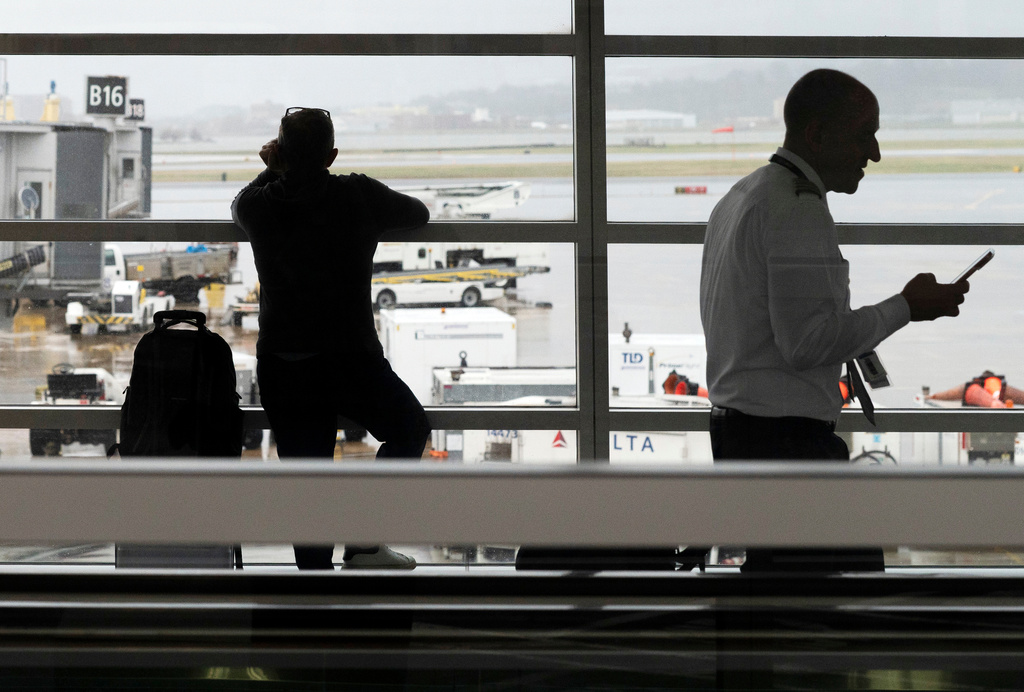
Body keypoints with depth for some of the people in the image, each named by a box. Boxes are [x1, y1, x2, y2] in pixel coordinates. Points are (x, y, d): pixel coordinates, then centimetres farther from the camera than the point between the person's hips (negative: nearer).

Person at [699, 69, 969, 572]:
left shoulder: (739, 198, 17)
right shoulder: (798, 208, -15)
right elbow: (808, 340, -21)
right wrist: (905, 308, -12)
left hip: (734, 427, 11)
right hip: (788, 437, -11)